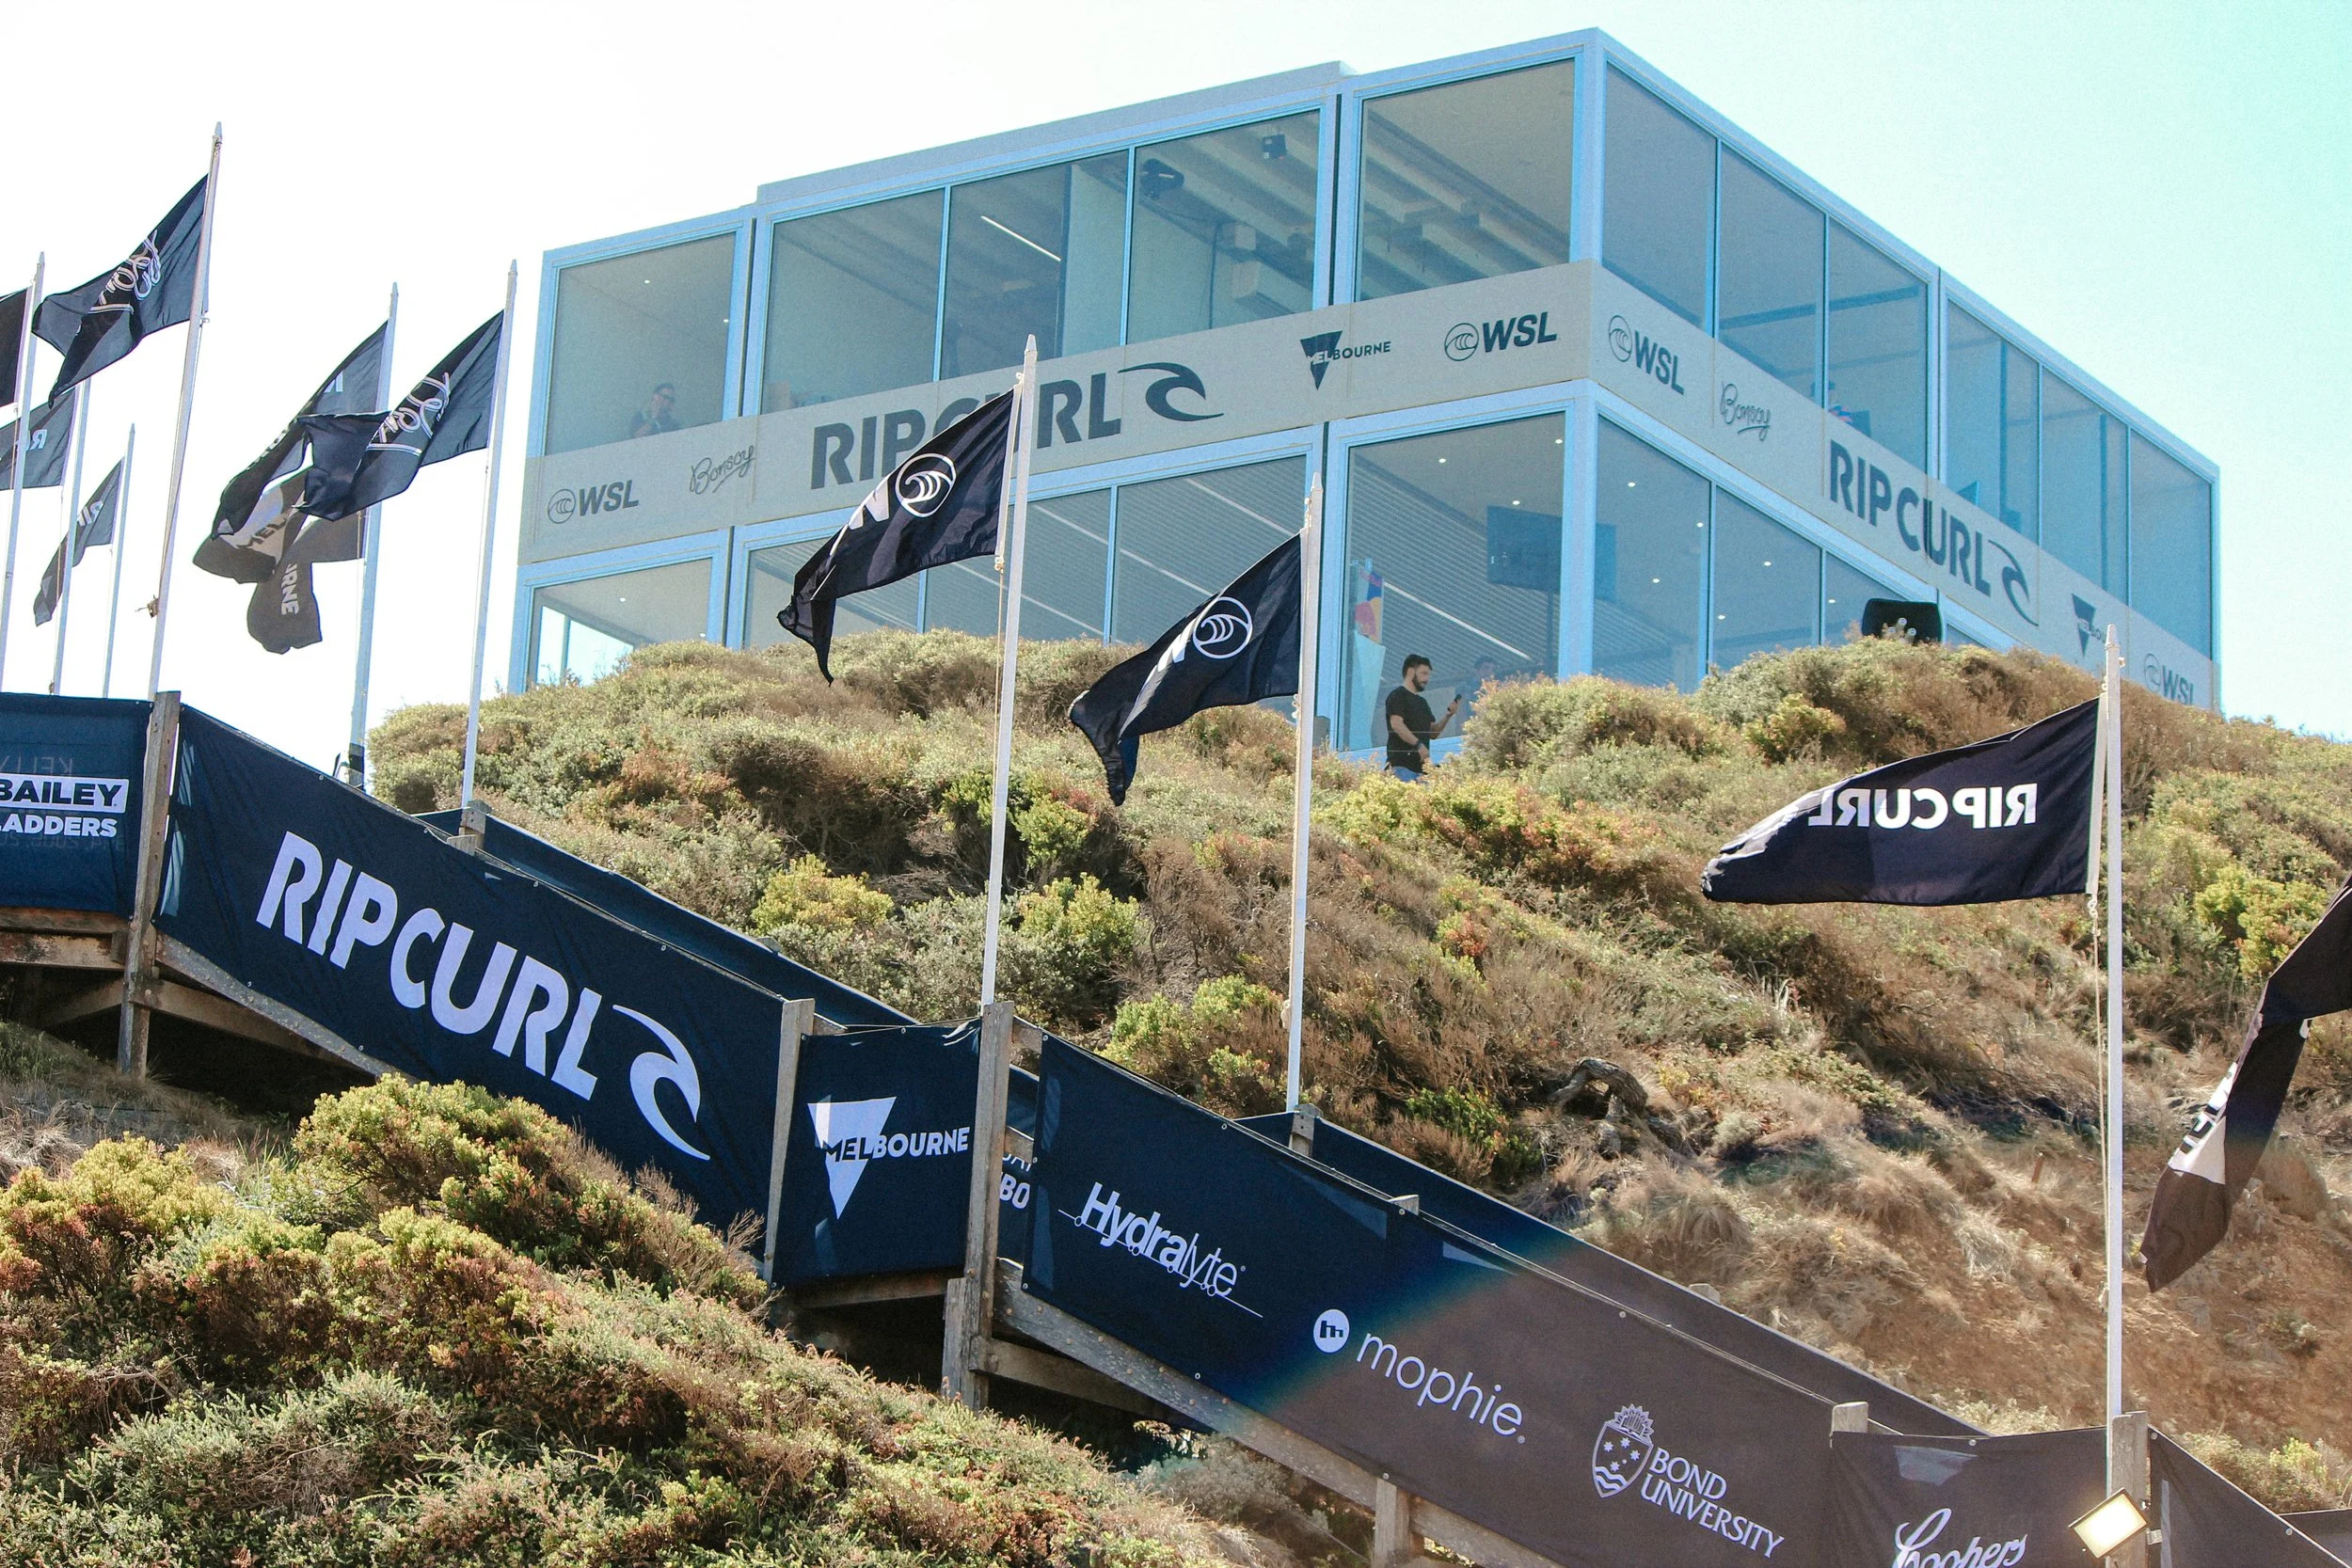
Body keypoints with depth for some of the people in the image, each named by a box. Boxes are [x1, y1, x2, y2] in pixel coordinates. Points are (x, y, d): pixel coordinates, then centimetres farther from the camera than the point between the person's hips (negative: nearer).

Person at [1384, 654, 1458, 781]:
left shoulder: (1422, 701, 26)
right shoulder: (1398, 695, 0)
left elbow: (1433, 733, 22)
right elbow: (1396, 724, -15)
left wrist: (1448, 716, 6)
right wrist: (1418, 744, -23)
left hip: (1421, 765, 8)